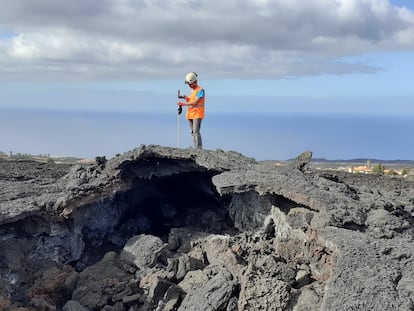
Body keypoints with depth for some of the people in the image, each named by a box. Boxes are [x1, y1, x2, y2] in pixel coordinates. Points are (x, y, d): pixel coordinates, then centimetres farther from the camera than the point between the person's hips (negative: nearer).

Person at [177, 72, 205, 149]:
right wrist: (186, 98, 1)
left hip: (197, 114, -9)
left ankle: (199, 148, -15)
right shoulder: (193, 91, 19)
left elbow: (195, 102, -17)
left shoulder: (200, 90, -9)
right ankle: (195, 148, 8)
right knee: (193, 132, 6)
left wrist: (184, 104, -20)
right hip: (190, 114, 9)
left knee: (196, 132, -15)